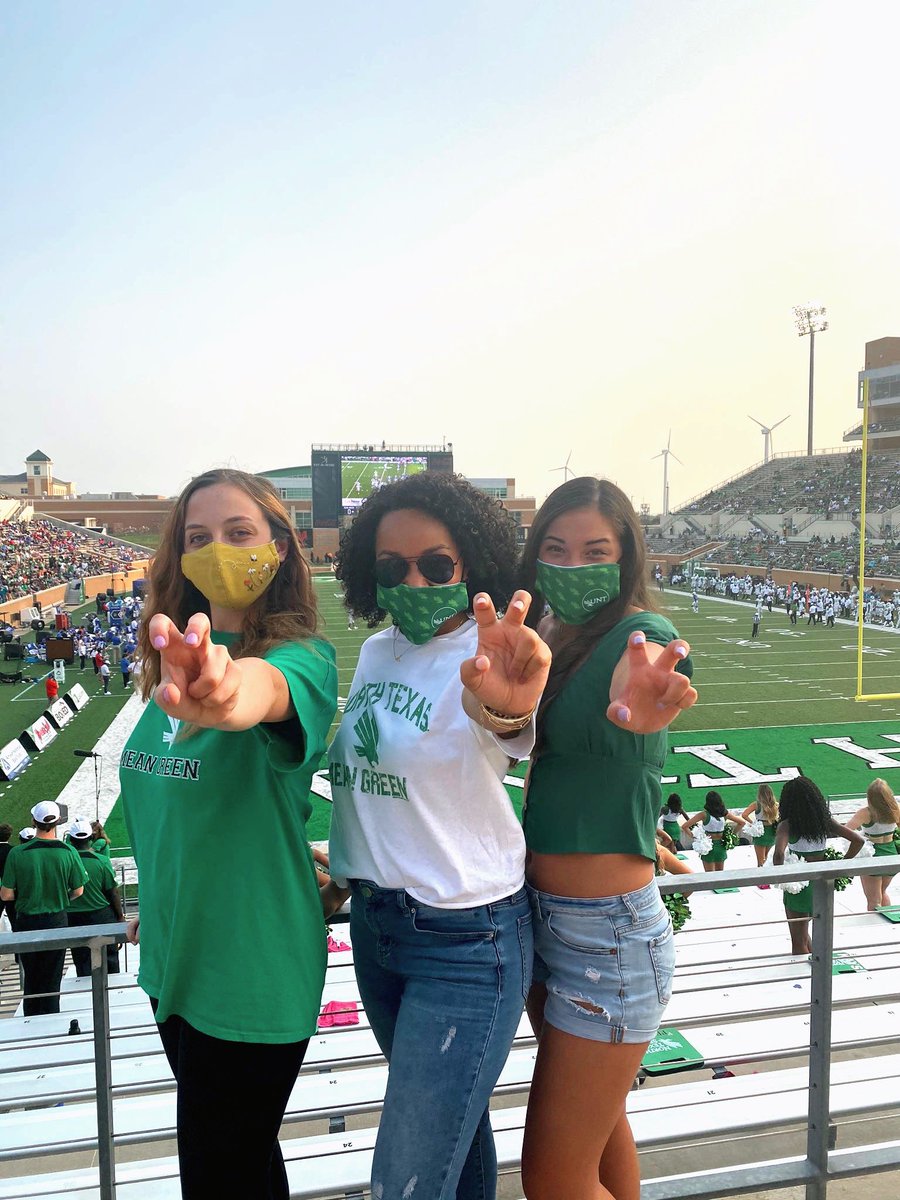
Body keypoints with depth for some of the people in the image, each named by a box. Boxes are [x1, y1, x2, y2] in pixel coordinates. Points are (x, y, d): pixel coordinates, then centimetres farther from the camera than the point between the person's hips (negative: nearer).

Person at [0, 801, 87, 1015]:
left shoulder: (17, 853, -15)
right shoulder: (68, 852, -12)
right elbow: (78, 891, -3)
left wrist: (24, 894, 10)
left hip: (27, 921, 0)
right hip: (57, 920, 0)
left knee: (31, 978, 18)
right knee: (52, 979, 13)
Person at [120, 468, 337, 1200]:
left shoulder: (301, 656, -20)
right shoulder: (178, 663, 2)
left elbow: (270, 684, -44)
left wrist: (228, 692, -66)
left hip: (252, 968, -7)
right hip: (175, 955, 7)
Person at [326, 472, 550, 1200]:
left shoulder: (485, 662, -20)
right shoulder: (375, 651, 3)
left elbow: (502, 720, -45)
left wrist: (507, 704, -67)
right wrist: (347, 875, 17)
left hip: (466, 941, -7)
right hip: (375, 923, 7)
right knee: (453, 1119, 26)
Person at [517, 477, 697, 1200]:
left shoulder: (642, 634, -20)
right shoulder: (550, 638, 4)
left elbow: (638, 670, -43)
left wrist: (640, 706, -65)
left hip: (610, 931, -8)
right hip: (543, 916, 8)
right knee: (598, 1127, 27)